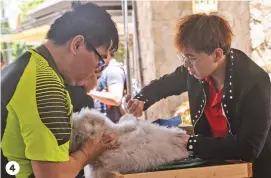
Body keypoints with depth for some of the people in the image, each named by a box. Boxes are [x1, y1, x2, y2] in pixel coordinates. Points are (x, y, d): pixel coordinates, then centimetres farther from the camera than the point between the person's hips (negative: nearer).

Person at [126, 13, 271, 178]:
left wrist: (189, 142, -24)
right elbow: (163, 84, 13)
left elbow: (248, 148, -27)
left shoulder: (255, 82, -24)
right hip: (211, 163, 5)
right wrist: (141, 101, -7)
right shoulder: (195, 69, -8)